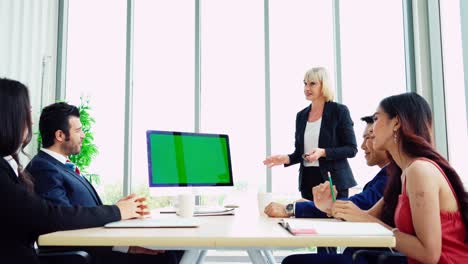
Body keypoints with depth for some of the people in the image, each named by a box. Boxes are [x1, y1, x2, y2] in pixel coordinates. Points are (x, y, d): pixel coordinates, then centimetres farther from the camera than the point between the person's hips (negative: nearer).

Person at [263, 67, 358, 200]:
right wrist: (287, 159, -6)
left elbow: (351, 149, -7)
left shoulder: (339, 111, -3)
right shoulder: (301, 115, 10)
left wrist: (323, 152, -20)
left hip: (333, 180, -4)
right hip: (308, 180, 4)